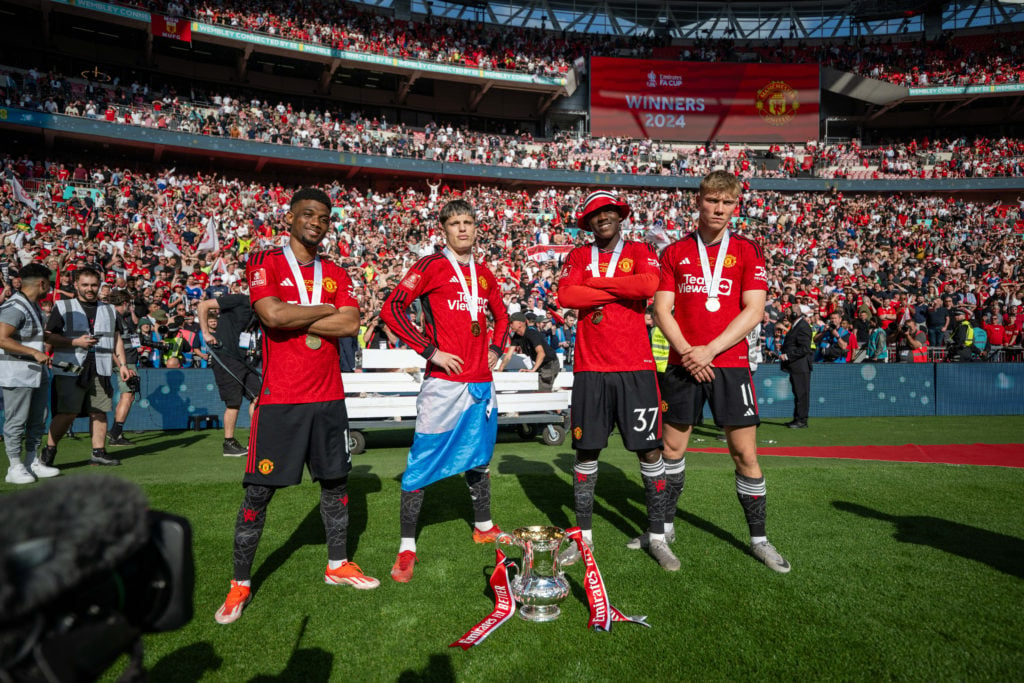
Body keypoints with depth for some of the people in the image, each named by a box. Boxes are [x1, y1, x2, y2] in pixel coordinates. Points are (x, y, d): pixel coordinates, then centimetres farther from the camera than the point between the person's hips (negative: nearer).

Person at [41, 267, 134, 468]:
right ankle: (48, 451, 8)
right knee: (67, 413, -7)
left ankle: (98, 452, 10)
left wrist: (122, 364, 12)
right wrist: (76, 342, -14)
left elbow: (116, 339, 20)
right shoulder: (62, 307, 6)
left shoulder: (109, 310, 18)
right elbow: (49, 337, 0)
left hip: (101, 370, 4)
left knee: (99, 412, 3)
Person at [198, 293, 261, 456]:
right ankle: (229, 444, 9)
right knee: (234, 402, -4)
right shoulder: (239, 300, -11)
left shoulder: (256, 313, 12)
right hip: (225, 358, -8)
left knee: (257, 396, 3)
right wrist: (206, 333, -16)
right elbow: (203, 305, -12)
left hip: (242, 360, 8)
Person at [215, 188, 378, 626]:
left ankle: (337, 565, 30)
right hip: (280, 399, -4)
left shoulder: (335, 274, 12)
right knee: (258, 492, 1)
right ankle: (240, 584, 17)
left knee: (336, 482, 13)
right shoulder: (265, 263, -1)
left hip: (328, 398, 5)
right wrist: (326, 310, -8)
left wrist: (295, 320, -11)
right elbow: (272, 315, -19)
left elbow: (351, 324, -5)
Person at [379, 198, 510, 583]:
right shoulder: (432, 266, -4)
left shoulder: (483, 274, 14)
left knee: (478, 457, 18)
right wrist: (430, 351, -14)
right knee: (422, 462, -4)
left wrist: (494, 351, 13)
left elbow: (501, 316, 30)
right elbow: (391, 310, -12)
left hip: (481, 382, 6)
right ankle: (407, 547, 6)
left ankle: (483, 527, 35)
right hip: (444, 381, -6)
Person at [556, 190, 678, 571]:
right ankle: (584, 536, 19)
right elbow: (566, 297, -7)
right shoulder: (578, 256, 11)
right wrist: (623, 291, -8)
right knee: (586, 452, 6)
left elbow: (649, 285, -15)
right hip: (590, 368, 1)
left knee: (650, 451, 2)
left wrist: (594, 282, -7)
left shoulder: (640, 251, 7)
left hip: (635, 367, -1)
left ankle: (657, 537, 16)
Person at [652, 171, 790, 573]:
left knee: (745, 453, 1)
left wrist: (709, 350, -13)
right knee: (672, 449, 9)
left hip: (730, 364, -1)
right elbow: (661, 310, 2)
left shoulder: (747, 251, 4)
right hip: (682, 365, 1)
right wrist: (686, 351, -12)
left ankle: (758, 539, 16)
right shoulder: (674, 253, 7)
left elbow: (753, 311, -4)